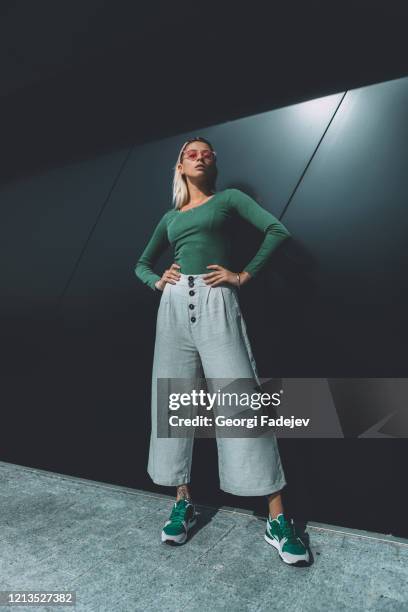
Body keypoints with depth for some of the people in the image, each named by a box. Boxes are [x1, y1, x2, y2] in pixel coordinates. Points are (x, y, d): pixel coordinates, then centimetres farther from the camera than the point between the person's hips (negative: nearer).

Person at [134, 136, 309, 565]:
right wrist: (157, 281, 7)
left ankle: (277, 519, 3)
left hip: (216, 304, -4)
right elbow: (141, 264, 29)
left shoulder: (228, 198, 13)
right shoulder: (169, 217, 23)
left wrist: (244, 275, -5)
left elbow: (277, 230, 1)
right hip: (175, 306, 5)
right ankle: (183, 502, 21)